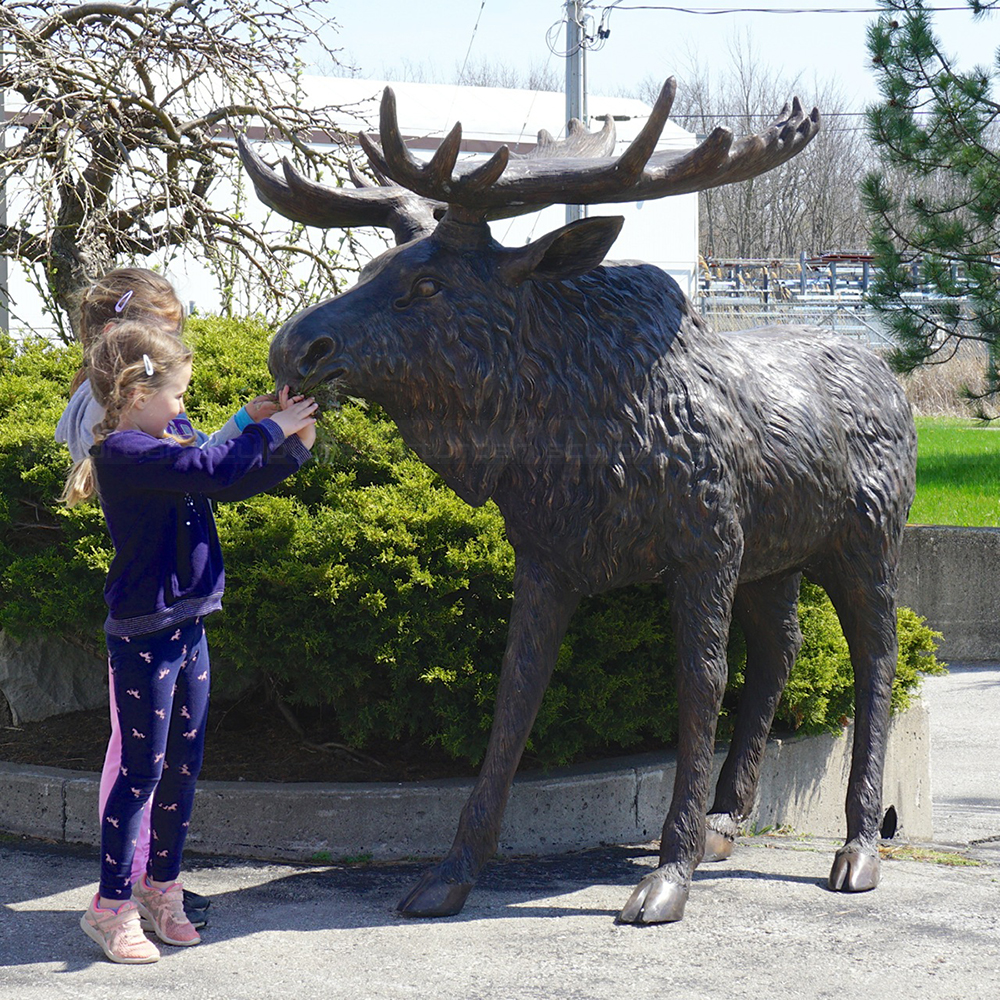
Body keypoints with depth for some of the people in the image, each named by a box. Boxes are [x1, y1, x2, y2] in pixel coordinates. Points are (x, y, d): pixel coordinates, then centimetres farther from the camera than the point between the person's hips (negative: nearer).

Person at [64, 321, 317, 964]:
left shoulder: (165, 448, 12)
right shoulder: (123, 452, -17)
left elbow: (238, 484, 18)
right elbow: (215, 470, -28)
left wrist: (294, 447, 5)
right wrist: (272, 429, -16)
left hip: (188, 627, 9)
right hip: (144, 633, -9)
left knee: (184, 765, 14)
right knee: (143, 770, -4)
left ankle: (162, 887, 25)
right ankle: (113, 906, 4)